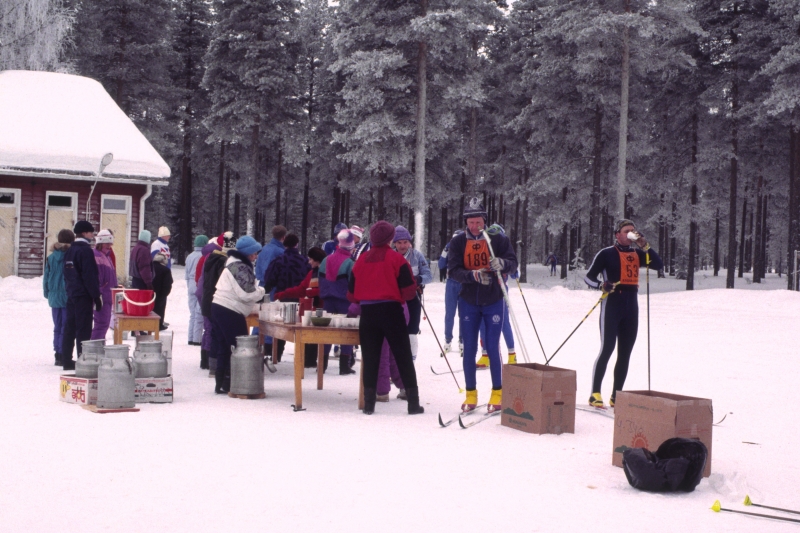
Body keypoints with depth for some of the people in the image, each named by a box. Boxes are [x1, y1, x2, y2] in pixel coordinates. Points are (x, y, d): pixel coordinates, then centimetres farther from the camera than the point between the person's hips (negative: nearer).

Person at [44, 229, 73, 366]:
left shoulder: (51, 258, 4)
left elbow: (46, 278, 9)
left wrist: (47, 294, 18)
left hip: (54, 297, 5)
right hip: (68, 297, -5)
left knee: (57, 327, 13)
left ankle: (58, 355, 16)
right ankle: (64, 356, -3)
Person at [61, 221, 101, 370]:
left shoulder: (70, 250, 13)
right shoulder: (86, 251, -13)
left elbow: (67, 274, 17)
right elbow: (90, 276, -17)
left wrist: (69, 290, 20)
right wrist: (97, 297, -14)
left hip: (71, 295, 8)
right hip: (83, 296, -8)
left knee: (70, 328, 10)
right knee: (83, 330, -6)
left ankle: (67, 360, 14)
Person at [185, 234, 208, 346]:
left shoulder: (190, 256, 10)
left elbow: (186, 273, 14)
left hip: (191, 286, 7)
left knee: (193, 313, 13)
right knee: (200, 314, -3)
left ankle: (191, 338, 15)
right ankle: (197, 339, -3)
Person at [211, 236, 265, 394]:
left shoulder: (234, 264, 19)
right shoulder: (241, 267, -14)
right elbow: (247, 293, -20)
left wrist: (257, 289, 7)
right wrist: (261, 291, -3)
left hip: (218, 308, 10)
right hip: (230, 312, -10)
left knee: (224, 347, 14)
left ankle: (221, 384, 19)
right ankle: (229, 384, -1)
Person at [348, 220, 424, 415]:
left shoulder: (362, 260, 5)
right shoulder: (396, 258, -4)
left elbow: (351, 293, 8)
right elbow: (409, 289, -7)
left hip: (367, 313, 3)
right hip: (391, 311, -3)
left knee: (370, 359, 9)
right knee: (404, 357, 4)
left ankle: (369, 403, 6)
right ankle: (413, 402, 4)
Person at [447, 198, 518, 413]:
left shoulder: (498, 239, -2)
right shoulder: (458, 242, 0)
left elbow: (513, 262, -5)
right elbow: (453, 270, -8)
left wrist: (502, 263, -28)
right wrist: (473, 275, -26)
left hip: (493, 301, -1)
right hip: (468, 302, 2)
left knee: (493, 348, 0)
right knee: (469, 349, 5)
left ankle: (497, 394, 10)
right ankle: (471, 395, 14)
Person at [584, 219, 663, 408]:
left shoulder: (637, 254, 13)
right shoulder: (606, 254, -1)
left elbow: (659, 265, 2)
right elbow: (588, 276, -1)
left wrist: (645, 246, -7)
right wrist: (601, 285, -20)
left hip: (631, 306, 6)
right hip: (612, 305, -6)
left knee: (625, 353, 6)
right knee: (607, 349, -12)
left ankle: (616, 395, 11)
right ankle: (595, 394, -9)